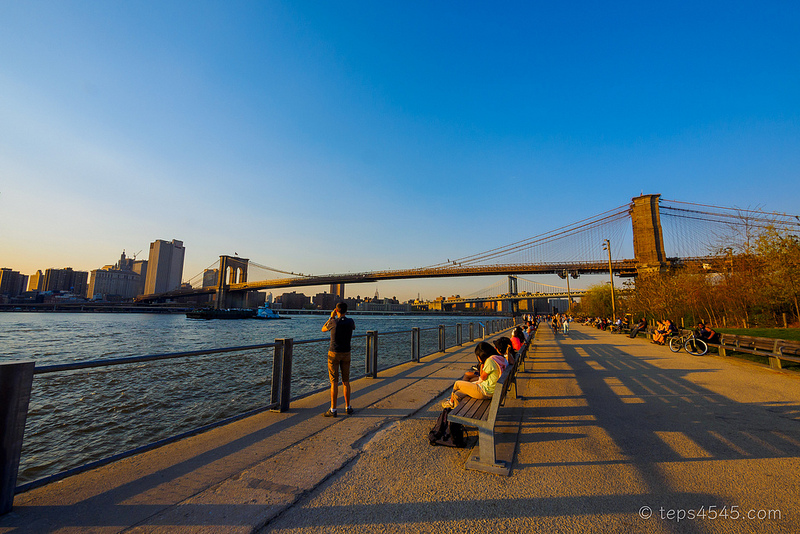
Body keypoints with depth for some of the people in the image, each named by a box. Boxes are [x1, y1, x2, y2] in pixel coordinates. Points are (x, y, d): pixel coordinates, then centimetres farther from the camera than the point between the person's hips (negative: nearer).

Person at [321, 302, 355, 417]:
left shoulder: (333, 322, -15)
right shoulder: (350, 321, -3)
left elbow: (323, 329, 6)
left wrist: (331, 317, 8)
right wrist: (345, 317, 26)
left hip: (334, 353, -4)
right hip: (346, 353, 4)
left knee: (334, 382, 0)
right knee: (346, 381, 13)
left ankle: (333, 410, 5)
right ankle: (348, 407, 21)